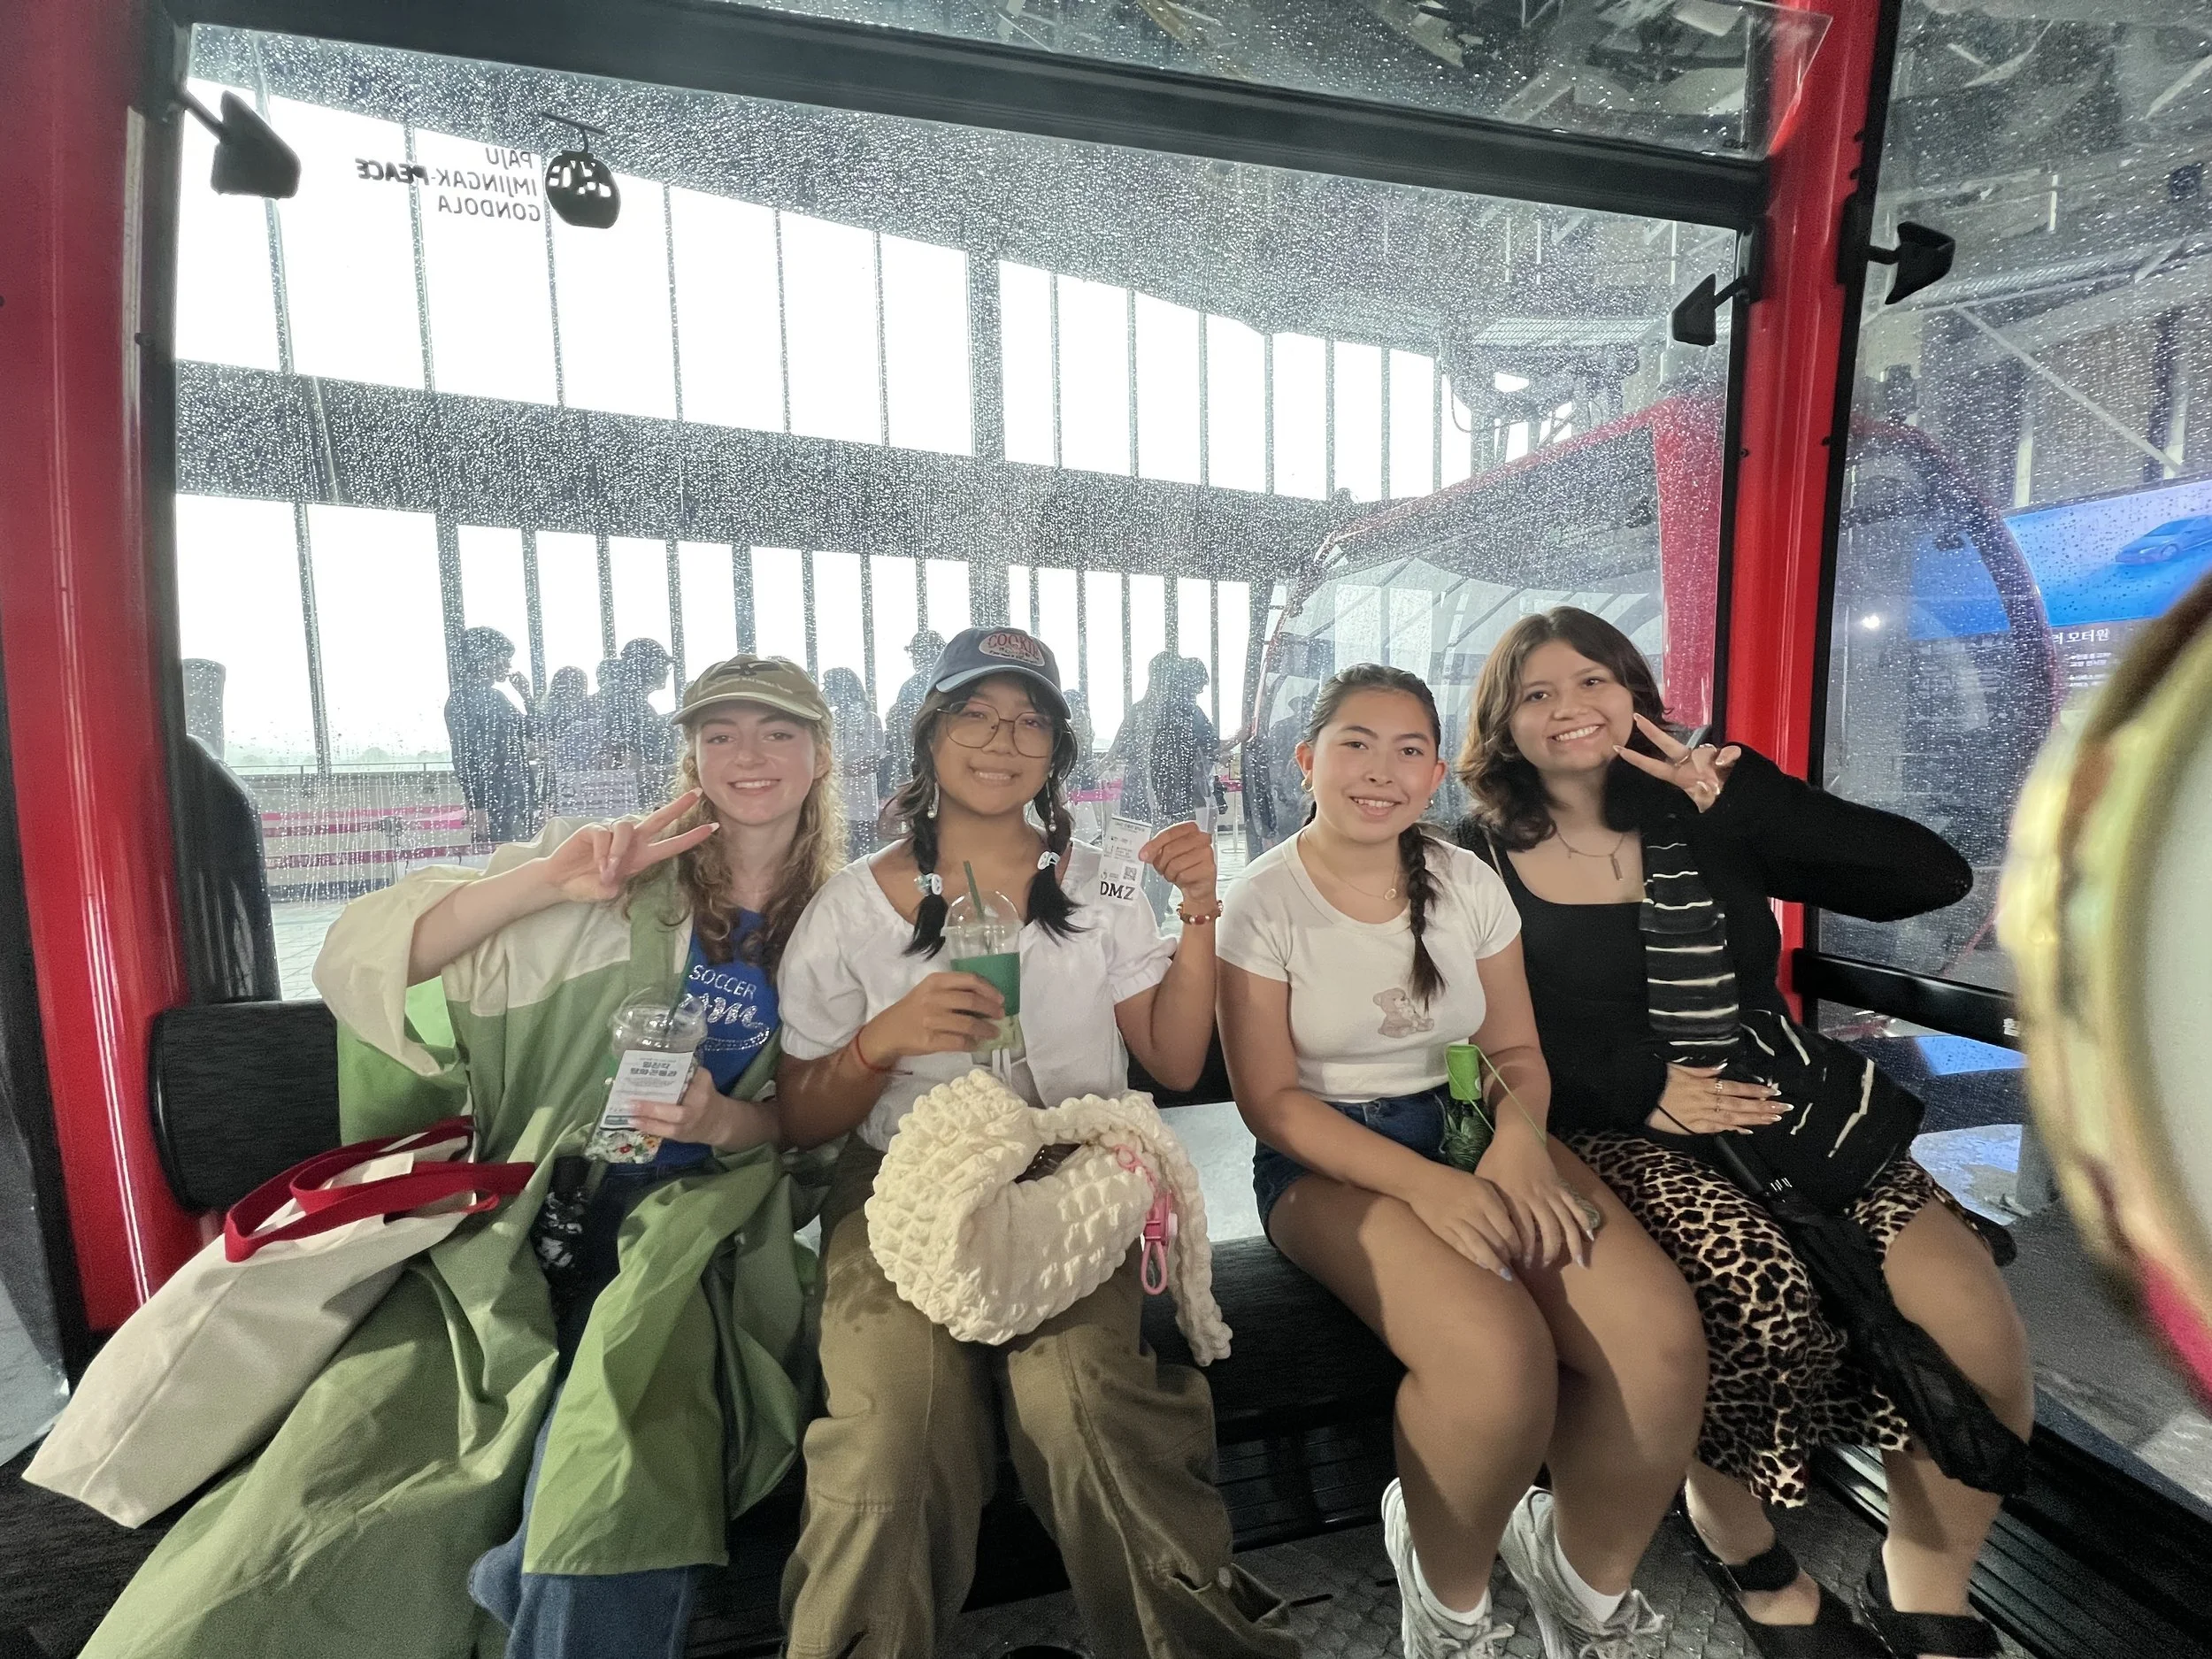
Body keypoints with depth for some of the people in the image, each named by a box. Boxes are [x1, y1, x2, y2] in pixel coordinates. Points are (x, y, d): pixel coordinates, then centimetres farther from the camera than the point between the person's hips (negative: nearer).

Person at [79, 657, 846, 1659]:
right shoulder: (613, 873, 1)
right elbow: (368, 962, -5)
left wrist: (728, 1121, -12)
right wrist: (544, 881, -19)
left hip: (683, 1239, 0)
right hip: (522, 1230, 1)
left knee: (610, 1479, -25)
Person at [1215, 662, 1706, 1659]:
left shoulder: (1467, 883, 4)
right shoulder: (1265, 902, -9)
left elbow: (1515, 1048, 7)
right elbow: (1271, 1101, -10)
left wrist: (1517, 1135, -16)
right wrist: (1424, 1183, -22)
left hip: (1473, 1127, 5)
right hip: (1329, 1158, -4)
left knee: (1663, 1338, -20)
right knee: (1498, 1353, -30)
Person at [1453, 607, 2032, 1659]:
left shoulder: (1708, 823, 8)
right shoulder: (1482, 862, 0)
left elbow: (1935, 878, 2)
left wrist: (1740, 797, -8)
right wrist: (1641, 1089, -17)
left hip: (1785, 1115, 4)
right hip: (1615, 1137, -3)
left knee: (1981, 1338, -16)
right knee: (1760, 1301, -29)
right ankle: (1754, 1567, 4)